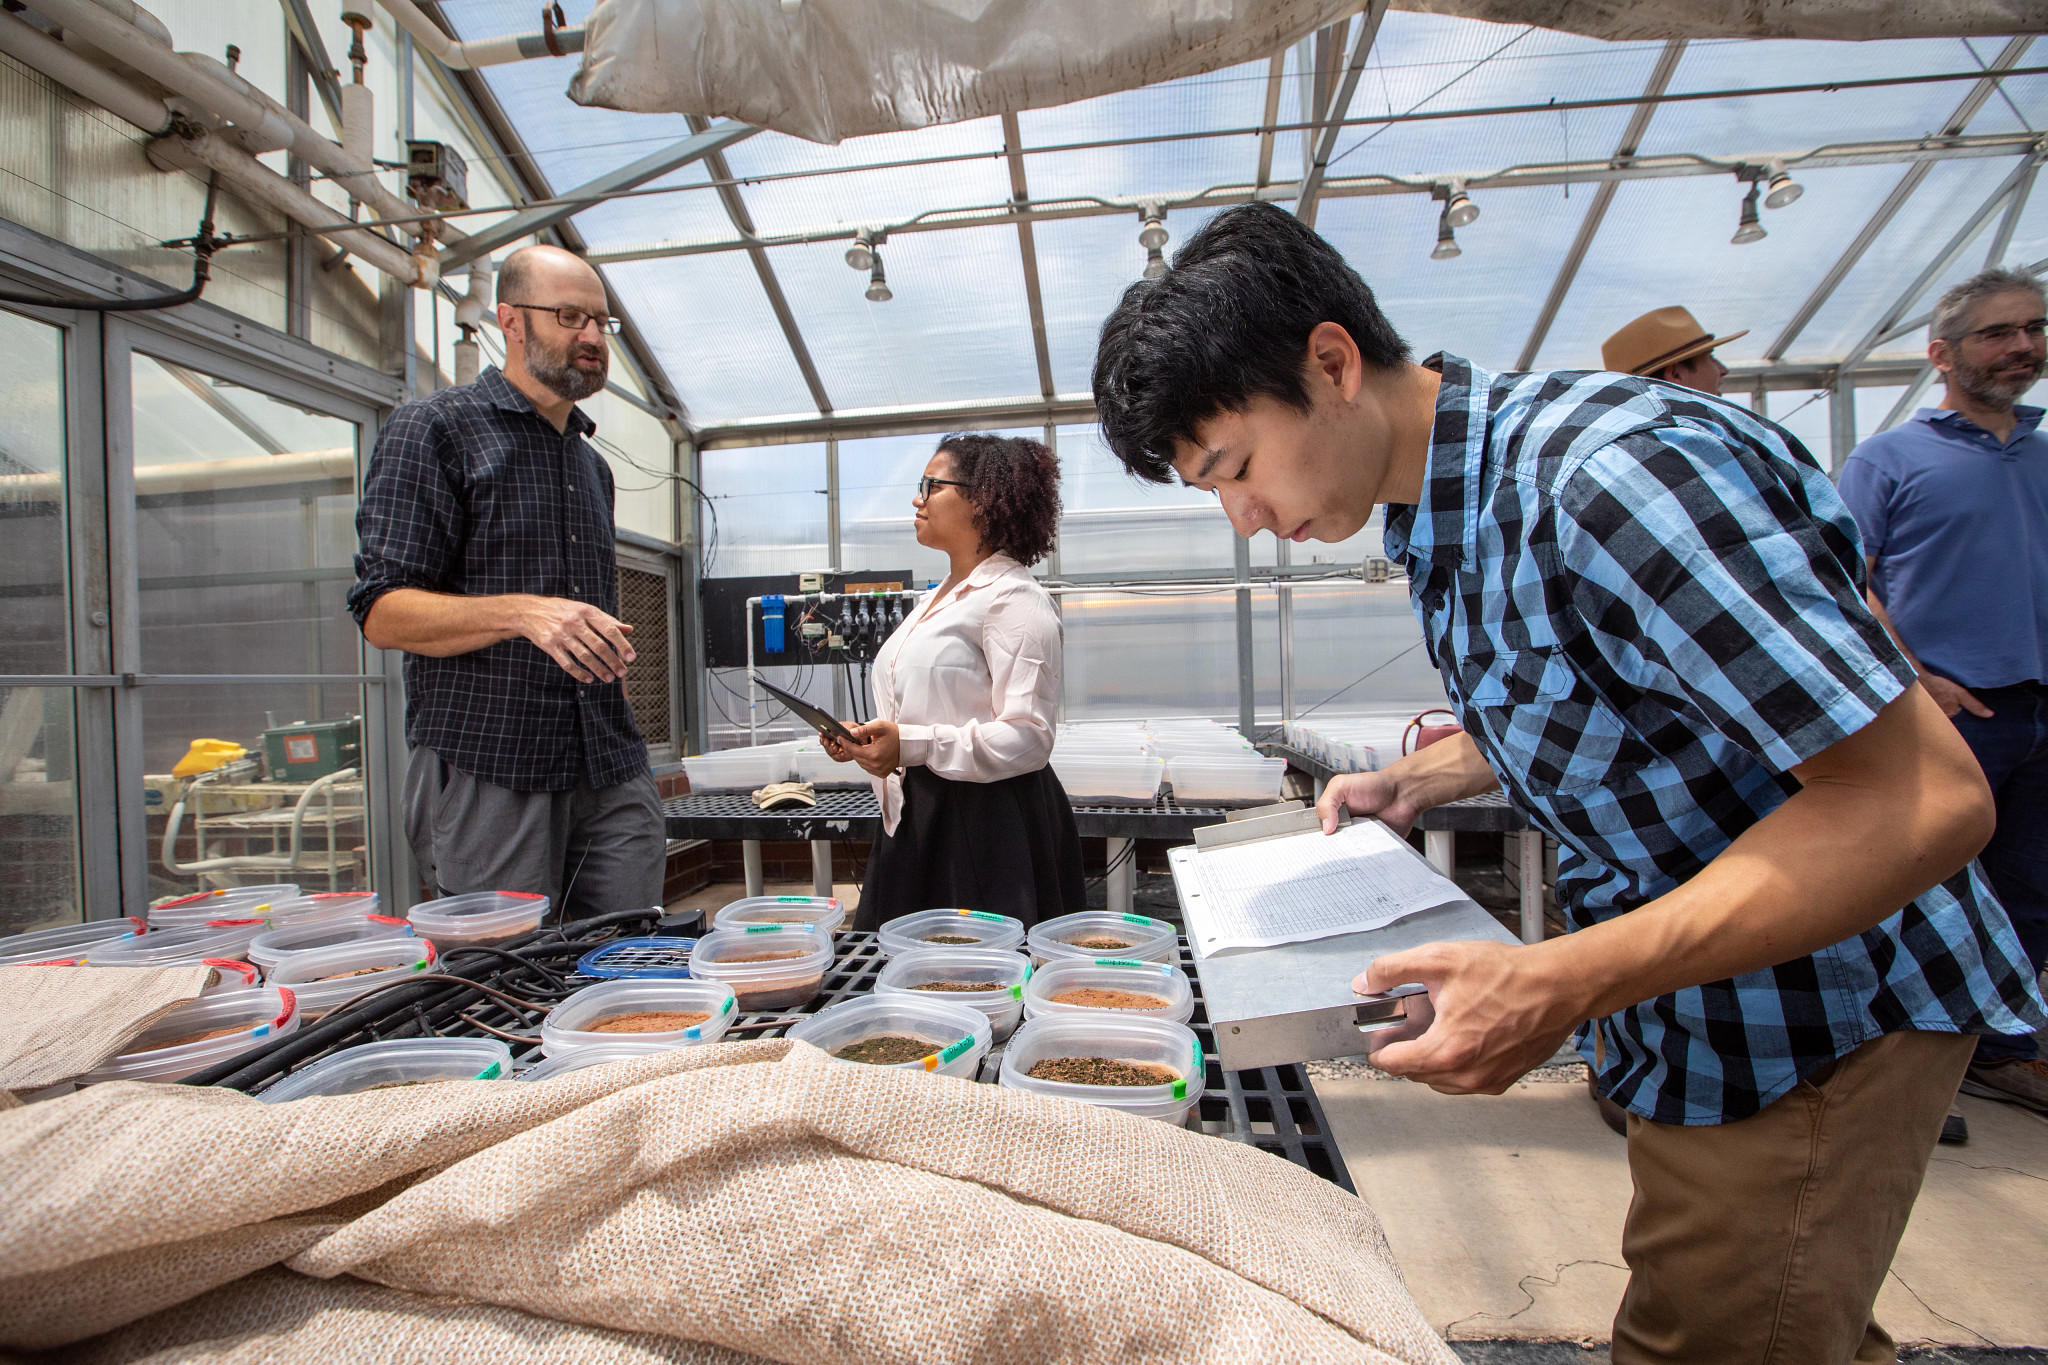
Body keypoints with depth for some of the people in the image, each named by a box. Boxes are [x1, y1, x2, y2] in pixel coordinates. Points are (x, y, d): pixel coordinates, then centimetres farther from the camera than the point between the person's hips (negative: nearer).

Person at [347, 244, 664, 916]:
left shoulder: (592, 463, 21)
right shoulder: (433, 428, 0)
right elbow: (383, 610, -9)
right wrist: (520, 613, -24)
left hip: (612, 778, 6)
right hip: (486, 777, -5)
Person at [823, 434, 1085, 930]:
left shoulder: (1014, 599, -11)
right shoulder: (938, 599, 19)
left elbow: (1027, 739, -20)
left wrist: (911, 746, -25)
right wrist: (866, 738, 9)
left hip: (989, 828, -9)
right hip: (917, 818, 9)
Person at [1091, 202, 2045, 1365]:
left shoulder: (1614, 471, -29)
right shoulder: (1442, 518, 0)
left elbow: (1926, 797, -28)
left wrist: (1564, 984, -34)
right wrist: (1422, 779, 1)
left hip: (1816, 1015, -8)